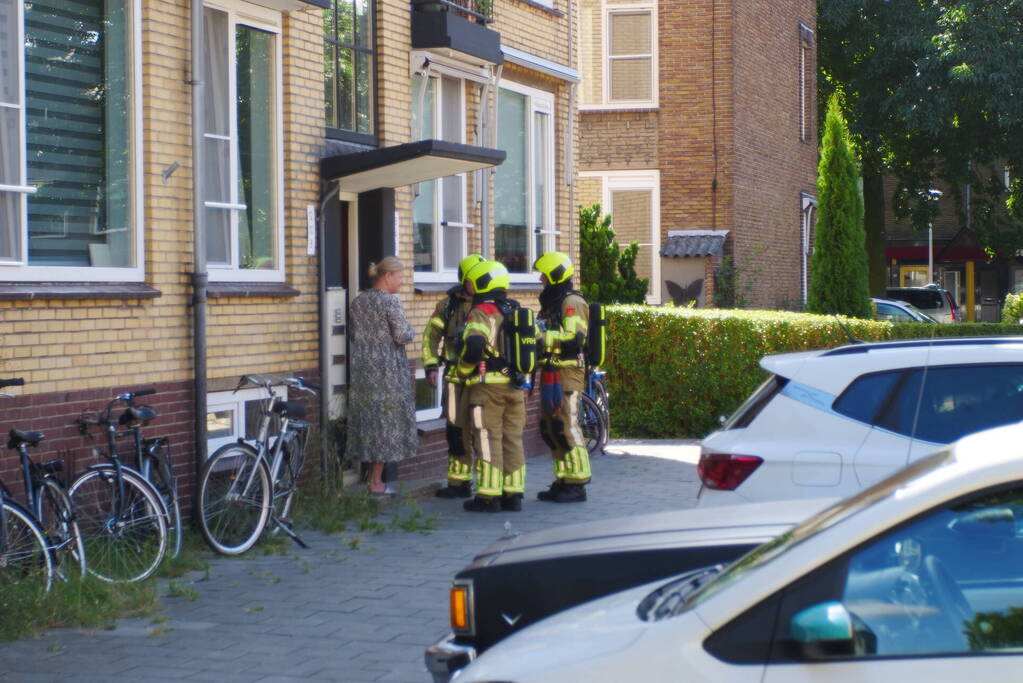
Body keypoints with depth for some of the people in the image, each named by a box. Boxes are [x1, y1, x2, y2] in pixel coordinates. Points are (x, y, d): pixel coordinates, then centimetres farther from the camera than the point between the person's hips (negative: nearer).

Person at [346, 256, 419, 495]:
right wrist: (407, 329, 4)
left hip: (361, 368, 7)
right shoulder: (390, 301, -13)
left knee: (366, 418, 12)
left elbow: (352, 333, 14)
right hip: (387, 369, -7)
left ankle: (371, 477, 16)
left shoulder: (357, 301, 9)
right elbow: (403, 336, -16)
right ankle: (376, 483, 2)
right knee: (385, 421, 0)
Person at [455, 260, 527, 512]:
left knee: (488, 440, -2)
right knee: (513, 439, 11)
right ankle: (513, 494, 13)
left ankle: (489, 497, 0)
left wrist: (463, 369, -10)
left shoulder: (481, 313, -11)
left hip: (487, 385, -7)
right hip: (515, 386, 7)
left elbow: (474, 345, -26)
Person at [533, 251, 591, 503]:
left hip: (568, 373, -10)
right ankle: (562, 482, 18)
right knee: (549, 426, 11)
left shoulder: (572, 302, -11)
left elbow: (575, 340, -21)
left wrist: (543, 335, -21)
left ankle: (577, 485, -6)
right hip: (552, 373, 10)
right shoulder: (551, 302, 20)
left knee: (567, 426, -10)